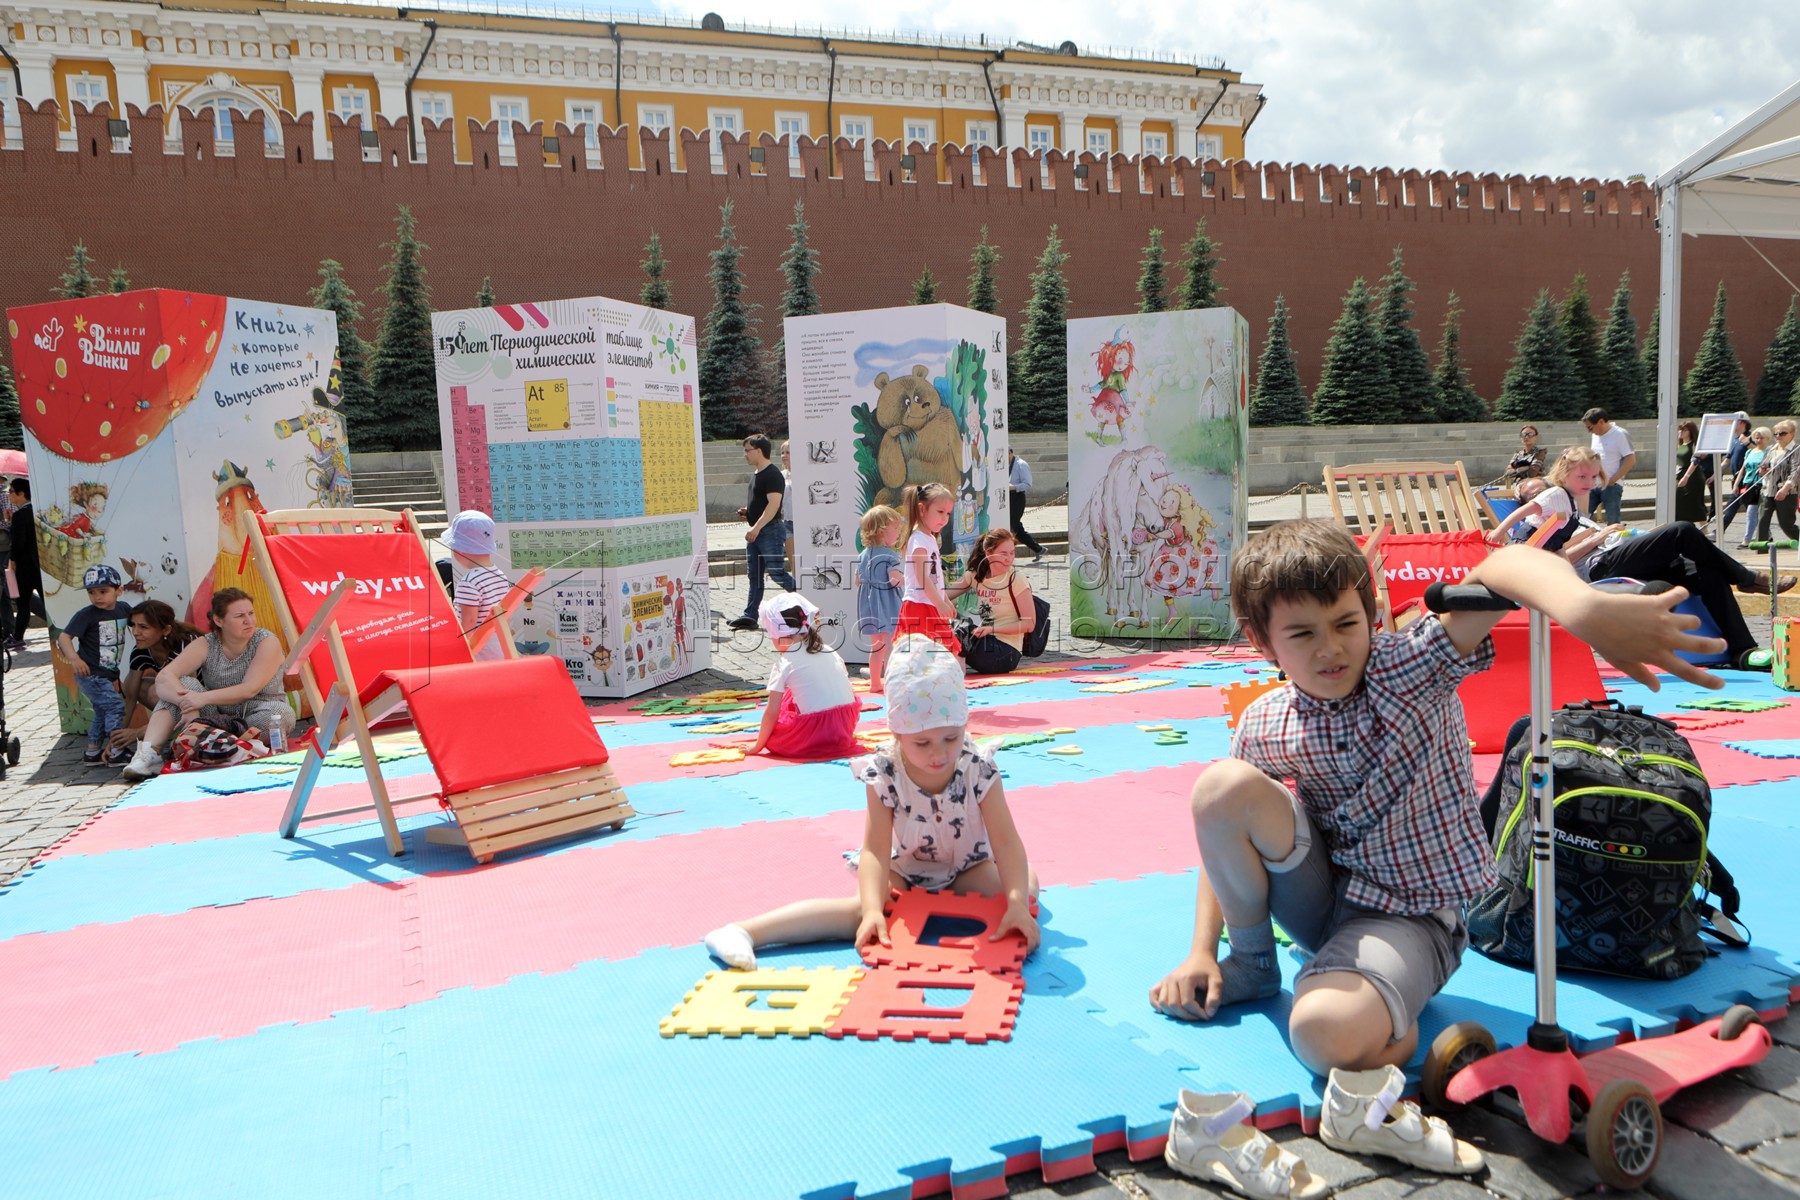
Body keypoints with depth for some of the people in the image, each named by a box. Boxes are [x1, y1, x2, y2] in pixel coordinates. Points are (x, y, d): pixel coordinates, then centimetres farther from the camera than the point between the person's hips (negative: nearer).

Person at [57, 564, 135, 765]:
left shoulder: (124, 609, 1)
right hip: (90, 674, -7)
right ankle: (115, 752, -16)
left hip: (109, 674, 8)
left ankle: (92, 752, 30)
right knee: (115, 705, -17)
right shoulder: (86, 614, -16)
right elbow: (64, 637, -20)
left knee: (103, 712, 17)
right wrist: (74, 659, -35)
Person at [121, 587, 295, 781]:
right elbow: (164, 677, -17)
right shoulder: (205, 645, -4)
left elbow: (250, 689, -21)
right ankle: (149, 752, -29)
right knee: (184, 684, -19)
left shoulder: (267, 642, -10)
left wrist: (205, 698, -33)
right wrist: (188, 703, -35)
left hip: (257, 719, -2)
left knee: (282, 713, -34)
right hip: (215, 719, 3)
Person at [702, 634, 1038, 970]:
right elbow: (875, 849, -25)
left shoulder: (979, 769, -21)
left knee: (1028, 882, -22)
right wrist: (873, 910, -42)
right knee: (862, 907, -30)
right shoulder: (884, 775, -21)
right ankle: (744, 932, -35)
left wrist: (1017, 904, -38)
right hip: (904, 872, -3)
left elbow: (1005, 842, -23)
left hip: (967, 870, 3)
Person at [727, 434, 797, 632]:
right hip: (755, 532, 10)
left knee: (776, 572, -8)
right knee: (754, 576, 8)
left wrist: (757, 527, -27)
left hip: (769, 530, -9)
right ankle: (750, 616, 9)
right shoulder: (755, 474, 17)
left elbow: (773, 504, -23)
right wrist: (747, 512, 11)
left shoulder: (772, 474, -14)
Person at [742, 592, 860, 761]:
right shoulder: (829, 651, 11)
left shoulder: (784, 664, -3)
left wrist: (758, 745, 9)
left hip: (812, 736, -3)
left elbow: (772, 713, -3)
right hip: (844, 730, 3)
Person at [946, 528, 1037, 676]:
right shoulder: (975, 576, 8)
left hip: (1006, 653, -5)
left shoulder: (1017, 580, -9)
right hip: (984, 643, 5)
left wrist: (992, 628, -21)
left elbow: (1029, 624, -11)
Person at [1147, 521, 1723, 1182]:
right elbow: (1224, 832, 6)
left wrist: (1585, 609, -63)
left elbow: (1502, 565, -40)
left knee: (1327, 1032, -39)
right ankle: (1251, 964, 1)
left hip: (1409, 916, -5)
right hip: (1322, 897, 6)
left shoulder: (1410, 667, -20)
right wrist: (1201, 950, -2)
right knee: (1223, 785, -24)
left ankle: (1394, 1032, 0)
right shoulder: (1263, 728, -8)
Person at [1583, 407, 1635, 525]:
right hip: (1593, 485, 7)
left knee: (1613, 523, -2)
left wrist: (1612, 480, -15)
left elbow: (1631, 460, -13)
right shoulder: (1596, 435, 12)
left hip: (1612, 486, -7)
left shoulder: (1619, 435, -9)